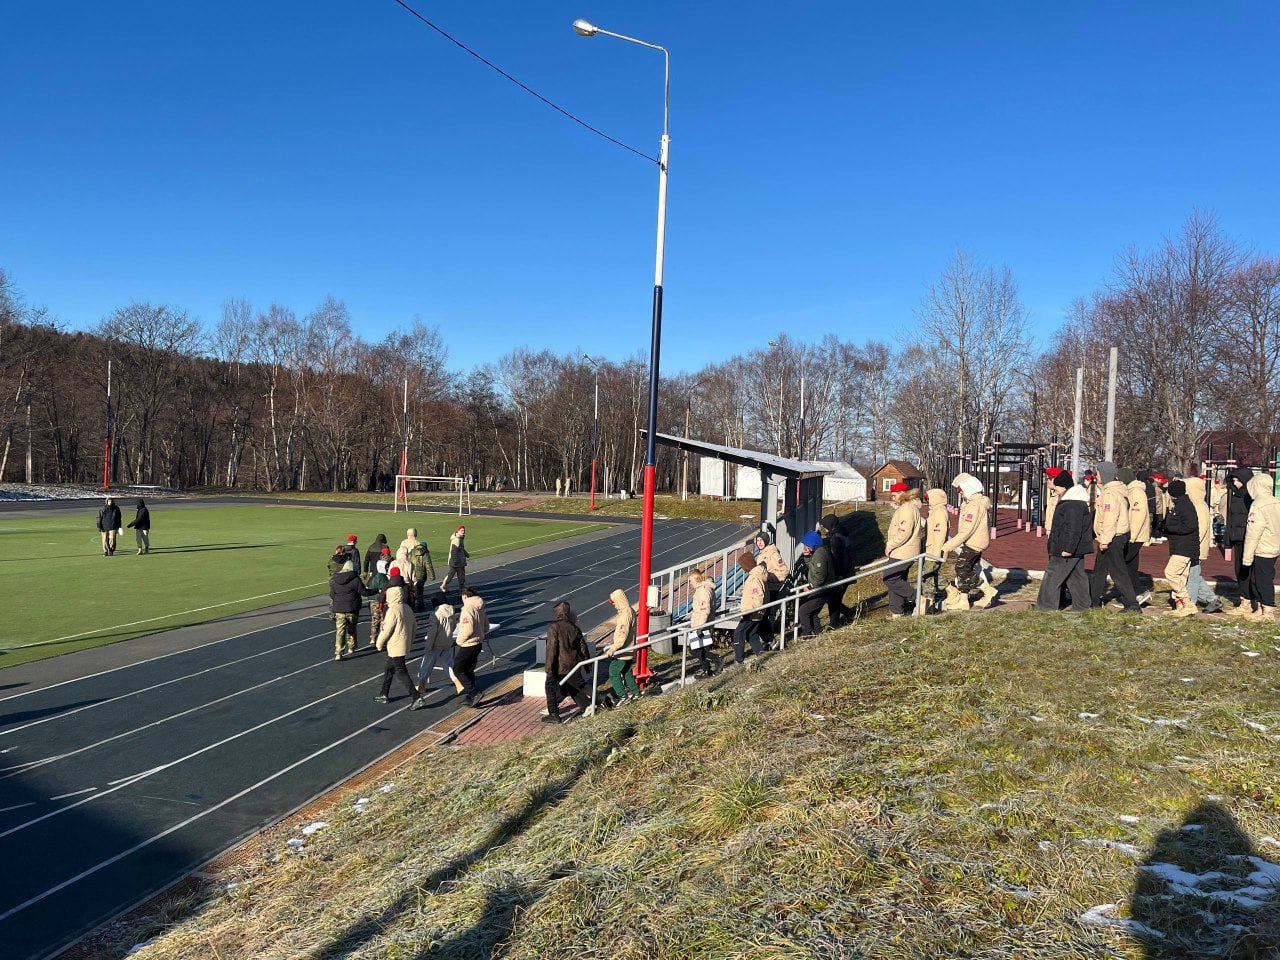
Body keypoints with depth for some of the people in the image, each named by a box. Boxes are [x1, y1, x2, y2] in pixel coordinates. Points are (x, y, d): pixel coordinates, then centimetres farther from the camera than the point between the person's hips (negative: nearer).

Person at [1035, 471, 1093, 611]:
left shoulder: (1073, 504, -21)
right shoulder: (1068, 500, 14)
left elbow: (1073, 529, -26)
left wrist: (1067, 548, -26)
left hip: (1068, 548, -11)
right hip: (1076, 548, 11)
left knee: (1053, 576, -5)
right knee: (1076, 575, 15)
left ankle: (1047, 605, -2)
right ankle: (1081, 605, 21)